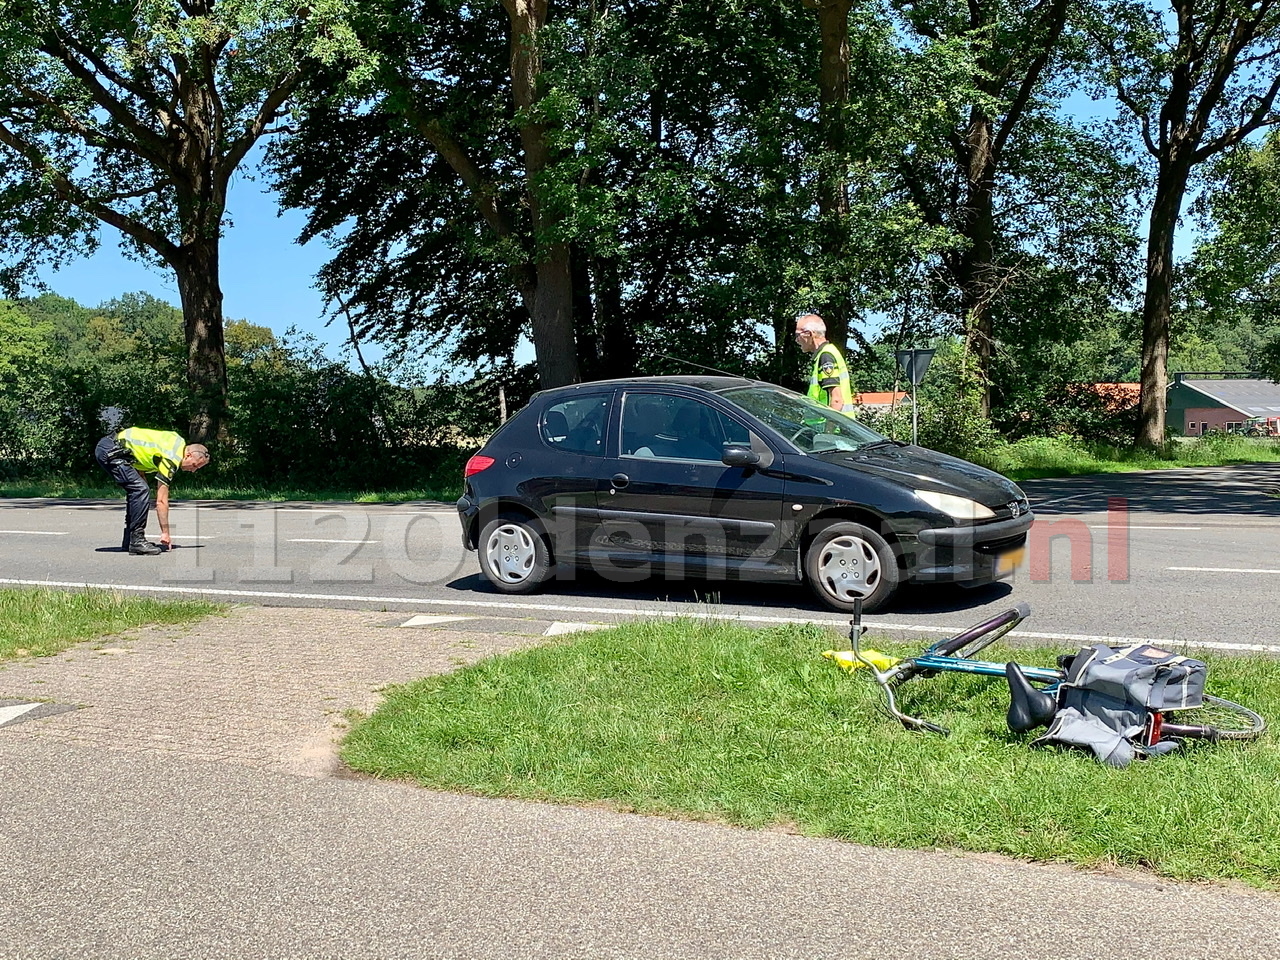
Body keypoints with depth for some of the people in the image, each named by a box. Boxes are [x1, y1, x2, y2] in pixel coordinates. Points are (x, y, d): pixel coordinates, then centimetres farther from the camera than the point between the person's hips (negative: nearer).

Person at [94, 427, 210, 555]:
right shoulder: (171, 460, -17)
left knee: (136, 491, 13)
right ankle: (136, 541, -14)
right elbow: (161, 501, -15)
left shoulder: (180, 443, 9)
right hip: (110, 450, -11)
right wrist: (165, 533, -10)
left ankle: (129, 540, 16)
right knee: (141, 491, -17)